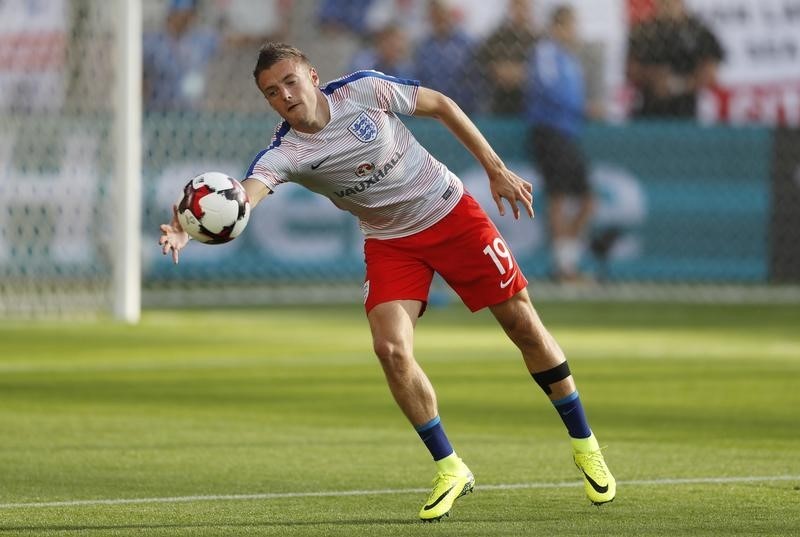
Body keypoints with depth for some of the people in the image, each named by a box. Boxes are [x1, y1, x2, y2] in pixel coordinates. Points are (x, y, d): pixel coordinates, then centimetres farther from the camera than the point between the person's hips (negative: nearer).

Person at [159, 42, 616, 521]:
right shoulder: (283, 154, -20)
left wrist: (496, 169, -5)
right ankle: (450, 471, -1)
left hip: (452, 212, -1)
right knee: (391, 349, -19)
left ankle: (585, 446, 21)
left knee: (523, 325, 2)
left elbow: (441, 105, -5)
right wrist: (188, 231, -59)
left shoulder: (363, 90, -20)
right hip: (390, 243, 1)